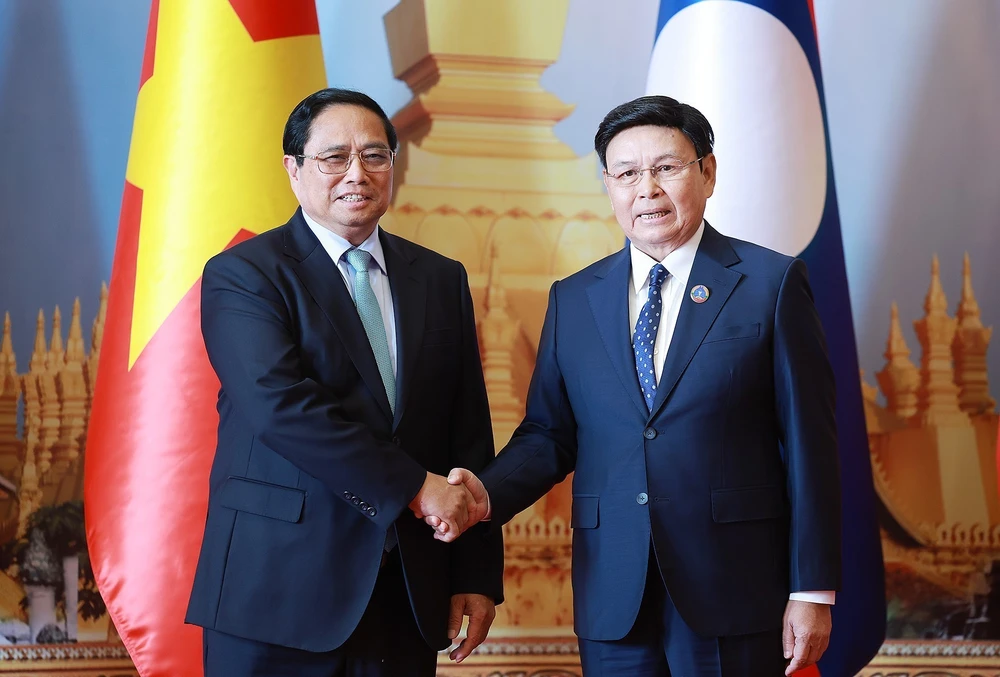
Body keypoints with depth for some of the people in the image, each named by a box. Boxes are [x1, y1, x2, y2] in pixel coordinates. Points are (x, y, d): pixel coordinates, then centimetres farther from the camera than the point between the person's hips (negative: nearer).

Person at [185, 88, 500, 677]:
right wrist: (414, 488, -18)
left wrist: (477, 572, 3)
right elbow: (281, 407, -18)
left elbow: (470, 432, 9)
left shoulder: (441, 279, 11)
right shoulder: (241, 275, -4)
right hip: (279, 589, -4)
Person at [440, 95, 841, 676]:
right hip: (612, 602, 3)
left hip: (734, 597, -3)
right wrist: (489, 492, -11)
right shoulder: (573, 300, 10)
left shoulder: (771, 283, -1)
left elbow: (810, 445, -3)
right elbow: (549, 433, 10)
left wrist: (813, 591, -6)